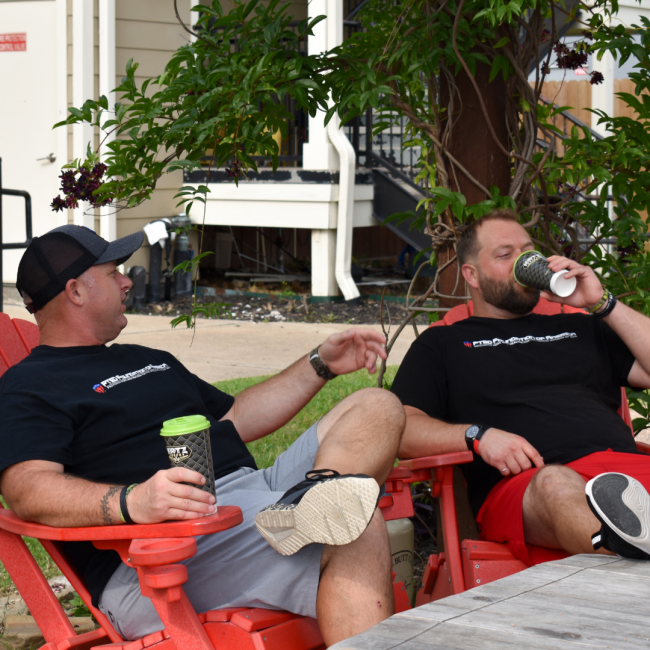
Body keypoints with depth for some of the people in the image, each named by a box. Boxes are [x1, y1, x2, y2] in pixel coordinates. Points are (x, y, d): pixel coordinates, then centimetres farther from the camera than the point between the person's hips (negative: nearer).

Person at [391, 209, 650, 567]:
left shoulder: (582, 329, 36)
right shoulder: (442, 345, 27)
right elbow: (401, 430, 13)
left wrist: (603, 304, 19)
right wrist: (477, 435, -5)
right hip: (521, 483, -4)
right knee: (554, 484, -42)